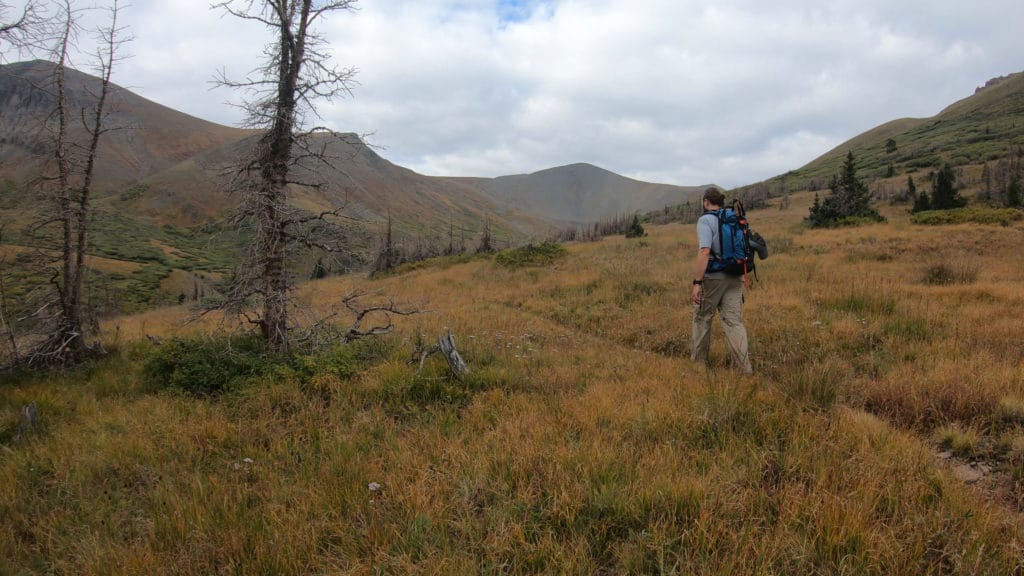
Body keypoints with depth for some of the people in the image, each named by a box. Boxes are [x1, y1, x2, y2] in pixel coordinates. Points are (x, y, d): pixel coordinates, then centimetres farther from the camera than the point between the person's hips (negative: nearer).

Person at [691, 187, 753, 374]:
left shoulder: (706, 220, -10)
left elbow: (704, 252, -20)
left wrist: (697, 282, -20)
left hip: (712, 278, -5)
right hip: (735, 278, 5)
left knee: (702, 318, 13)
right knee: (734, 321, 2)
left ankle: (699, 358, 26)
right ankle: (743, 366, -7)